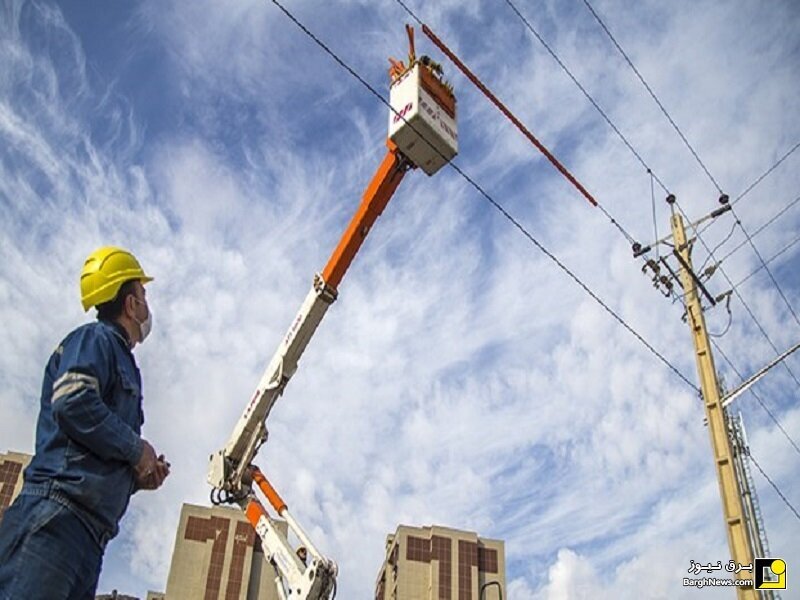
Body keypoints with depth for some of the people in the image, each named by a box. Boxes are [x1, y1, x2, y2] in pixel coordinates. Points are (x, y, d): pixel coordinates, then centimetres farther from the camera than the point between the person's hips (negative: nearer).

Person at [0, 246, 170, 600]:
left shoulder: (119, 358, 30)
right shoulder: (96, 339, 5)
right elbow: (72, 402, -15)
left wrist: (138, 476, 12)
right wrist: (137, 450, -6)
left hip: (87, 531, 9)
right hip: (58, 513, -9)